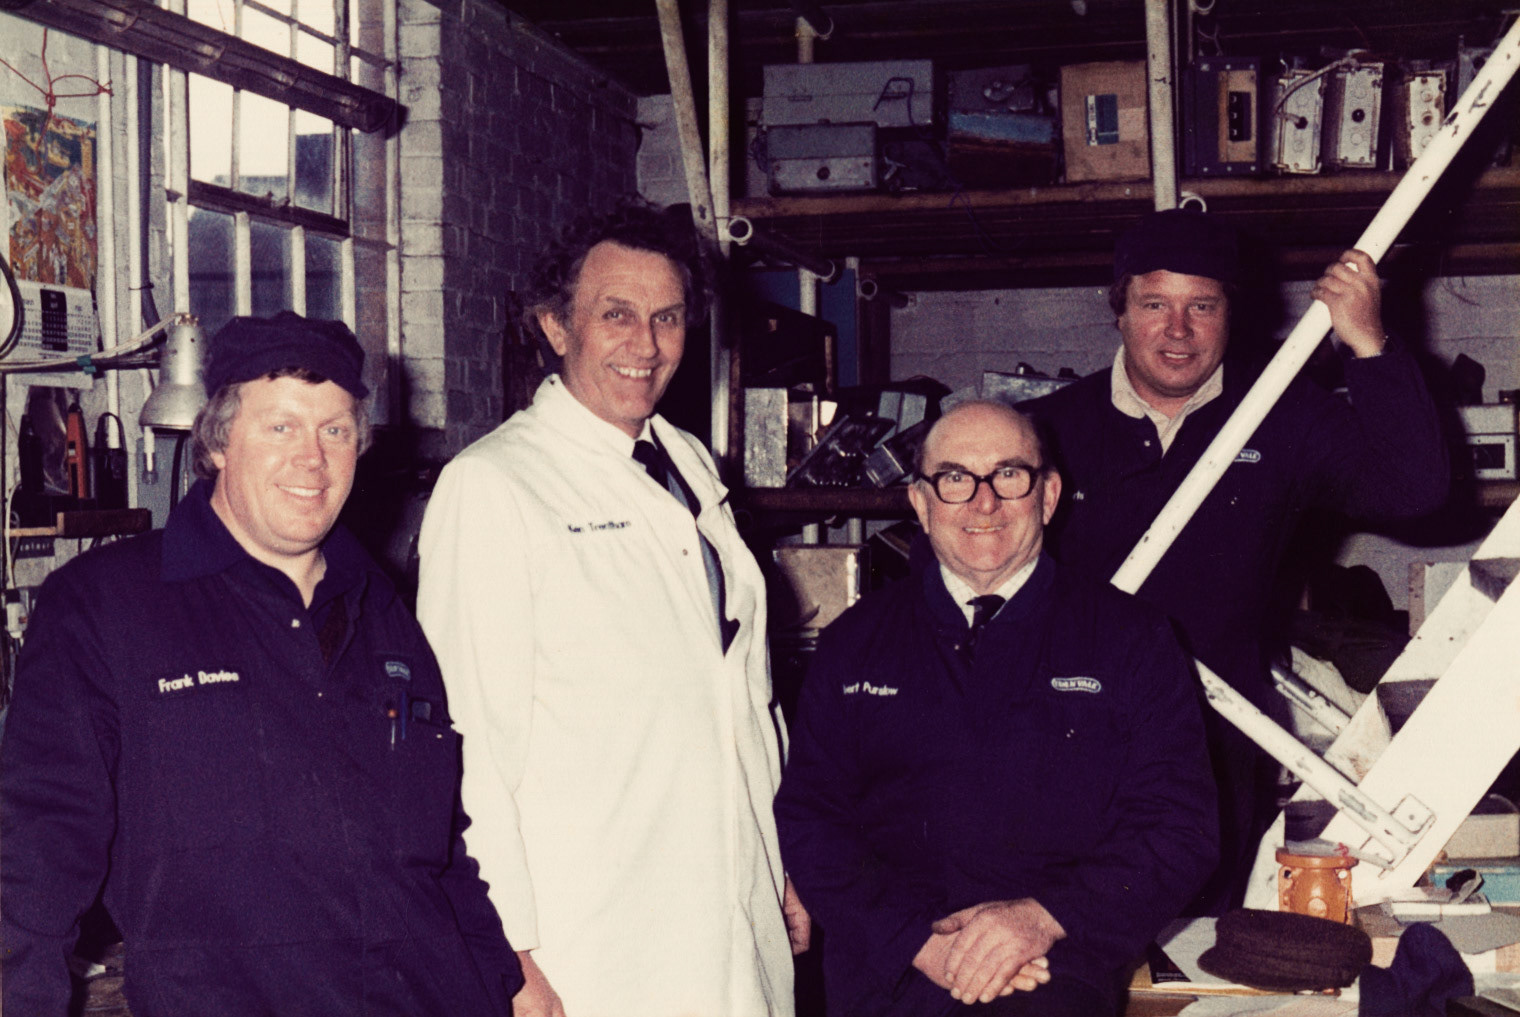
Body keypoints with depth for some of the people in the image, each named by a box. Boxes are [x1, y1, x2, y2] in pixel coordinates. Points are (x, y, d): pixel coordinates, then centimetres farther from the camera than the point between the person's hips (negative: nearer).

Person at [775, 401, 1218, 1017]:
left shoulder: (1132, 641, 10)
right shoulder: (855, 644, 14)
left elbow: (1179, 832, 4)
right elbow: (808, 820, 9)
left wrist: (1044, 916, -12)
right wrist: (917, 940, -8)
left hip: (1052, 967, -2)